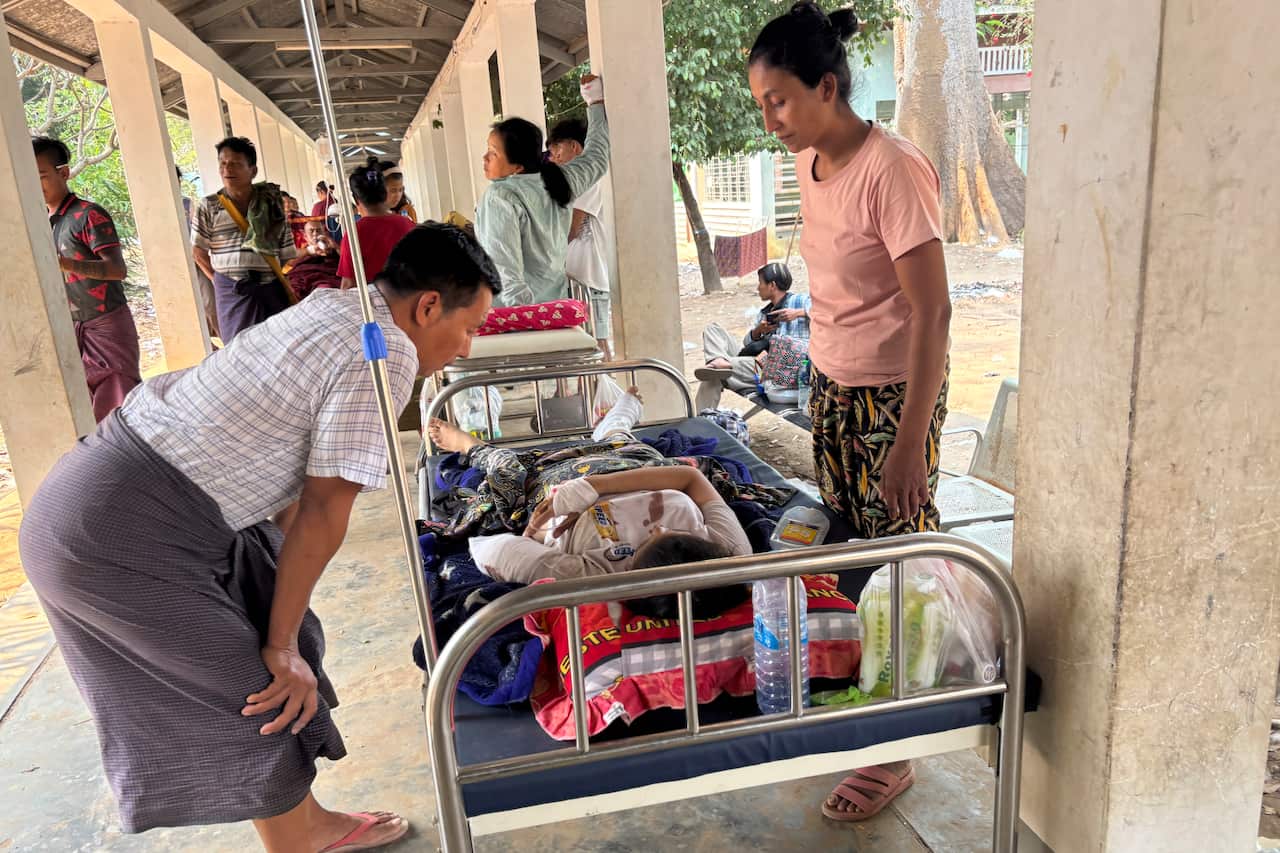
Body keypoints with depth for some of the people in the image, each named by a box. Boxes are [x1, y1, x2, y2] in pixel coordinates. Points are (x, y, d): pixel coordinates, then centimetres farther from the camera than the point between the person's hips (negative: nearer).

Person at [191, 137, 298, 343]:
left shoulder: (271, 204, 6)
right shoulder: (209, 206, 3)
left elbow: (288, 255, 6)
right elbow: (198, 251, 10)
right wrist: (220, 280, 5)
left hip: (272, 291, 1)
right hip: (233, 294, -1)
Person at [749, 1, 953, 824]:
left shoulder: (892, 171, -20)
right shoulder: (810, 164, 5)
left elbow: (932, 312, -21)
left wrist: (910, 442, -23)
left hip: (892, 395, -8)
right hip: (832, 385, 8)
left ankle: (894, 754, 18)